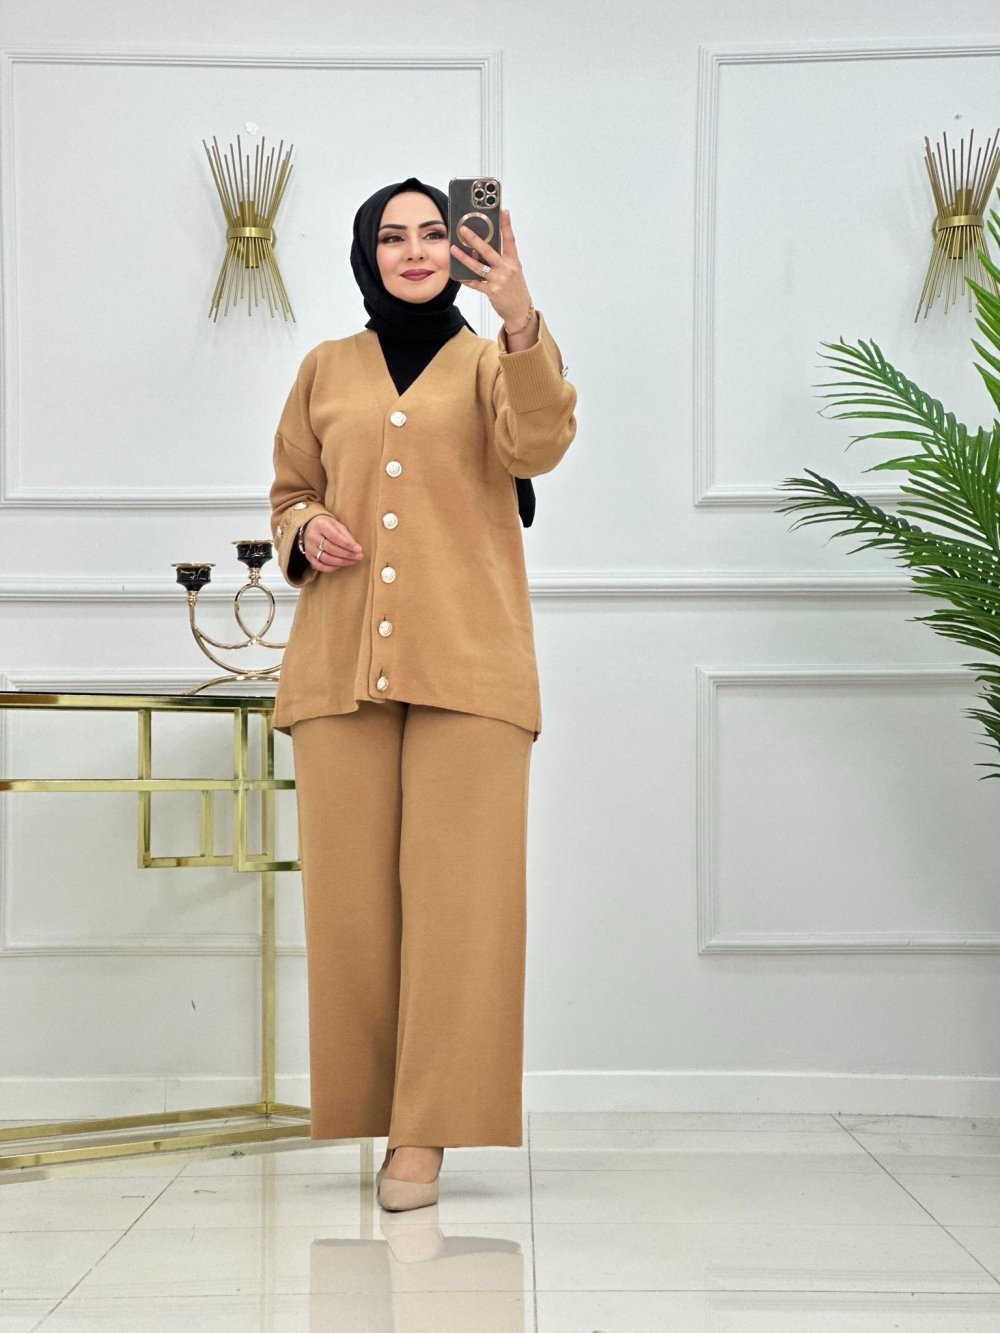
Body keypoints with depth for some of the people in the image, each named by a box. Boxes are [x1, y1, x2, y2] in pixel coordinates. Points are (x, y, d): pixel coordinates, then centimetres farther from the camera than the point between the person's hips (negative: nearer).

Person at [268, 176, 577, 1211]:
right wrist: (305, 532, 1)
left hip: (466, 659, -2)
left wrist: (520, 320, -25)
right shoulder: (325, 370, 16)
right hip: (340, 657, 2)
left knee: (458, 888, -7)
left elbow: (538, 445, -11)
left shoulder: (491, 362, 10)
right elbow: (289, 491, 24)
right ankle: (356, 1113, 14)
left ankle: (429, 1129, -2)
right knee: (349, 889, 1)